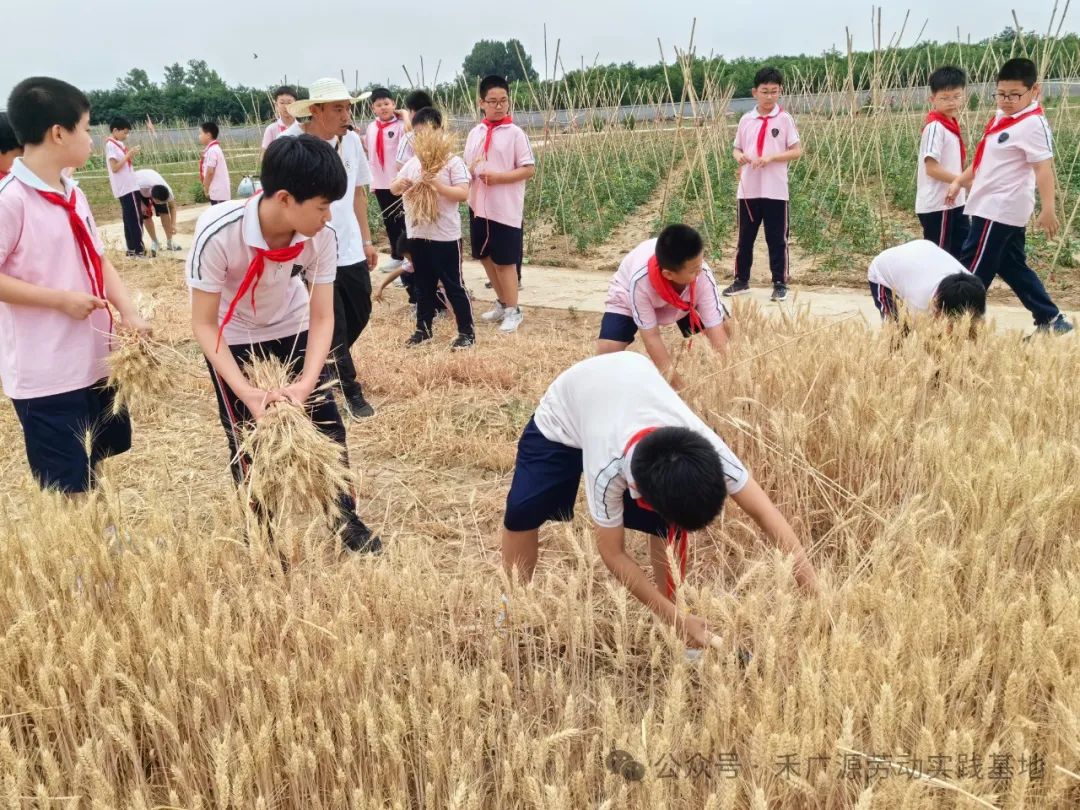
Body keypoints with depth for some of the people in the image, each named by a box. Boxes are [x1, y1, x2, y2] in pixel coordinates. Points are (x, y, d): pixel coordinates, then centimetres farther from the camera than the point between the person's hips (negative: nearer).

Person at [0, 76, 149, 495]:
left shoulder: (72, 194, 8)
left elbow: (99, 260, 11)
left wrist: (129, 312, -4)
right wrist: (62, 299, -19)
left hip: (93, 360, 8)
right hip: (45, 374, -8)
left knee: (94, 463, 22)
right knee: (67, 488, 2)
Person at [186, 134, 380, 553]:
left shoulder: (322, 235, -27)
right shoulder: (217, 232, -36)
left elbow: (322, 319, -20)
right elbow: (204, 324, -27)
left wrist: (306, 383, -36)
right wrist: (246, 392, -37)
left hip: (292, 329, 3)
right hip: (233, 338, -2)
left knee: (327, 421, 2)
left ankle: (345, 516, 21)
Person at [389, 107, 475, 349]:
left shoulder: (452, 161, -8)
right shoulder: (412, 163, 9)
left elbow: (463, 193, -15)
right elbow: (393, 189, 12)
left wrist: (438, 185, -25)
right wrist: (399, 185, -10)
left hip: (446, 235, -5)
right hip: (418, 234, 6)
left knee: (453, 285, 1)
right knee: (423, 285, 15)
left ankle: (467, 331, 11)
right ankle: (423, 328, 27)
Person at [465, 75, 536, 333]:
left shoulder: (515, 133, -7)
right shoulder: (475, 133, 8)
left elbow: (529, 169, -10)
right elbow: (467, 166, 15)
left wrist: (497, 177, -18)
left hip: (506, 209, -6)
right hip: (479, 206, 6)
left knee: (505, 260, 0)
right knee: (486, 257, 14)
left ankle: (513, 310, 13)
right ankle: (502, 303, 30)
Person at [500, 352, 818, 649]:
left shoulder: (705, 446, -38)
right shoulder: (607, 469, -43)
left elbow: (765, 512, -32)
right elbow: (613, 553, -29)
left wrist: (815, 593, -35)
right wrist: (677, 621, -30)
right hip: (565, 411, -2)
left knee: (667, 522, -13)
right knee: (524, 509, -6)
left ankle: (674, 606, 5)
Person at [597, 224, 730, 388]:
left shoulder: (703, 276, -38)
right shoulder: (640, 280, -42)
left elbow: (717, 330, -35)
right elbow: (651, 337, -33)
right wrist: (677, 384, -33)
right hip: (628, 298, -3)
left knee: (726, 327, -14)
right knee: (606, 350, -23)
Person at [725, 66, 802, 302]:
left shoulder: (784, 119, -2)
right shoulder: (746, 120, 7)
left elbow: (797, 151, -4)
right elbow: (737, 149, 14)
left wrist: (770, 158, -17)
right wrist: (739, 157, -10)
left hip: (775, 190, -3)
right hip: (748, 189, 3)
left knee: (777, 239, 3)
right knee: (745, 237, 11)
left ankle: (780, 284, 11)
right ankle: (741, 281, 22)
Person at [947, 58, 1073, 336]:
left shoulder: (1033, 124, -15)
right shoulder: (1000, 117, 12)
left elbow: (1043, 167, -22)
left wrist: (1048, 208, -30)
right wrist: (959, 182, 22)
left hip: (1000, 209, -10)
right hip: (993, 207, 10)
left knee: (972, 270, -4)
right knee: (1013, 268, 15)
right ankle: (1050, 320, 21)